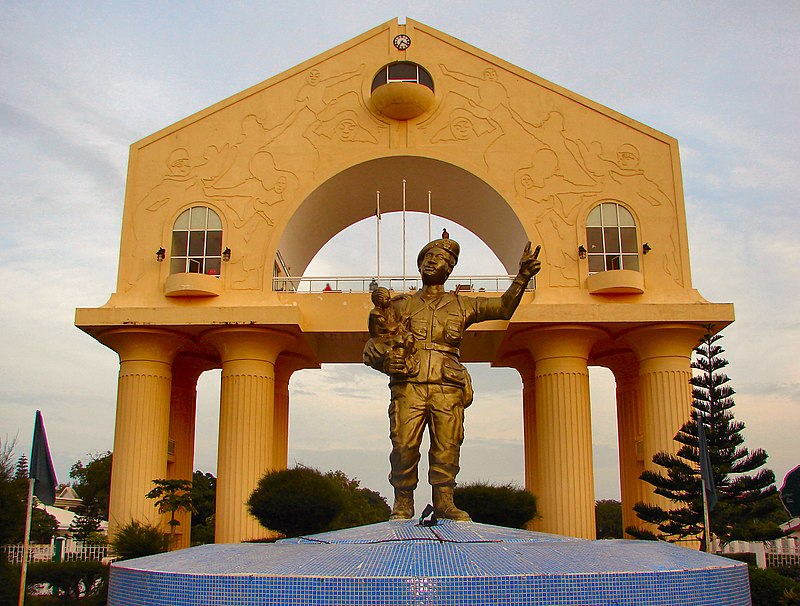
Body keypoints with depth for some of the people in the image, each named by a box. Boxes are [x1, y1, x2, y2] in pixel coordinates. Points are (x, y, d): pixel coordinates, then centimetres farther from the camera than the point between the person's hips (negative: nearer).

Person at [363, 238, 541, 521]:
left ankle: (444, 500, 2)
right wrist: (384, 358, -5)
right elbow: (374, 344, 18)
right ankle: (403, 503, 3)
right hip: (409, 384, 0)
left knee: (447, 446, -7)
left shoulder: (462, 305, 22)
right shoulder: (401, 305, 21)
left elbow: (503, 307, 13)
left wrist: (522, 276, 0)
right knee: (404, 444, -8)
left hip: (447, 387, 1)